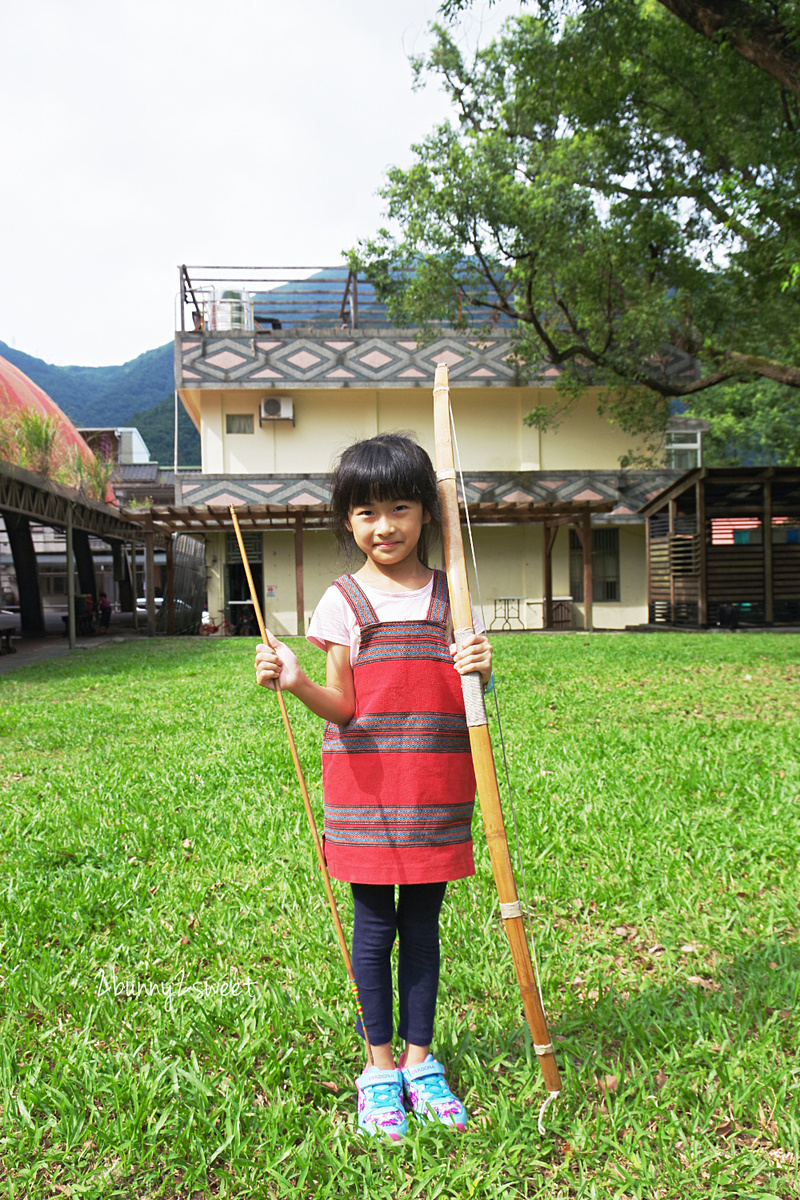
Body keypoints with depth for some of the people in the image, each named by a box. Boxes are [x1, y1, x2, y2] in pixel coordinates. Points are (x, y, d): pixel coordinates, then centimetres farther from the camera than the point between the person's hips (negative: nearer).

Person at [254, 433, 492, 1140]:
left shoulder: (450, 597, 4)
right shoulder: (343, 602, -2)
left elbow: (467, 699, 4)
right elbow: (344, 707, -5)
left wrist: (481, 671, -18)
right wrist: (297, 683, -24)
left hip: (435, 791, 2)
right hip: (365, 786, -1)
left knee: (422, 925, 12)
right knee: (374, 927, 8)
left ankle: (420, 1058, 28)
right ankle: (381, 1064, 26)